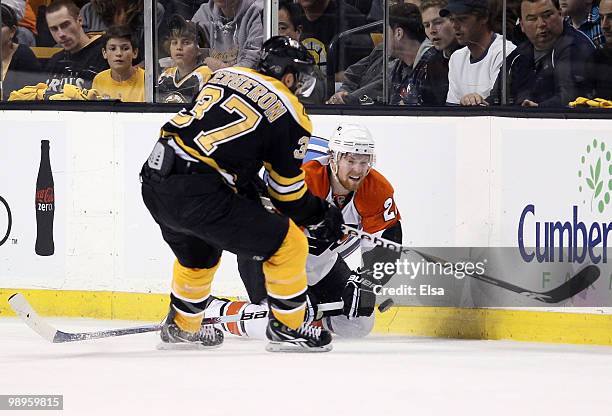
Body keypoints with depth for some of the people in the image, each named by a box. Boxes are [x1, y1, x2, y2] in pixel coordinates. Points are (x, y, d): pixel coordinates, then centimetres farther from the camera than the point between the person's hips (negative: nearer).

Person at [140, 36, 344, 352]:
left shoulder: (225, 75, 18)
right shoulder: (289, 114, 1)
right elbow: (288, 189, 6)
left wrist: (249, 189, 31)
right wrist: (321, 217, 24)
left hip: (154, 182, 8)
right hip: (196, 193, -8)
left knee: (199, 254, 35)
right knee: (287, 244, 5)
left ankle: (181, 327, 50)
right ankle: (287, 328, 15)